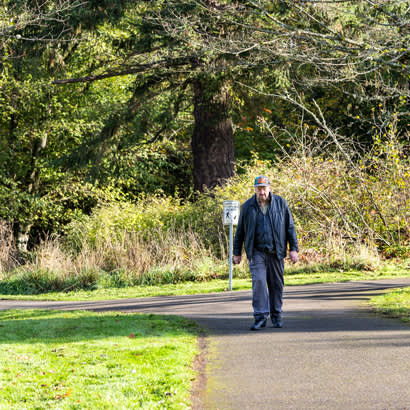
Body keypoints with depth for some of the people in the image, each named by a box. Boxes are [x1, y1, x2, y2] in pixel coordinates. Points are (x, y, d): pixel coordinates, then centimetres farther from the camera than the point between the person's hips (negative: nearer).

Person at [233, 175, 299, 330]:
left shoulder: (281, 204, 4)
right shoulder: (248, 207, 5)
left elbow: (290, 227, 7)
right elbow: (240, 231, 12)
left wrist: (293, 248, 0)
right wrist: (237, 253, 12)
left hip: (276, 252, 1)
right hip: (256, 252, -1)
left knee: (276, 284, 5)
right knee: (258, 281, -13)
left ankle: (276, 317, 17)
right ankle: (260, 317, -12)